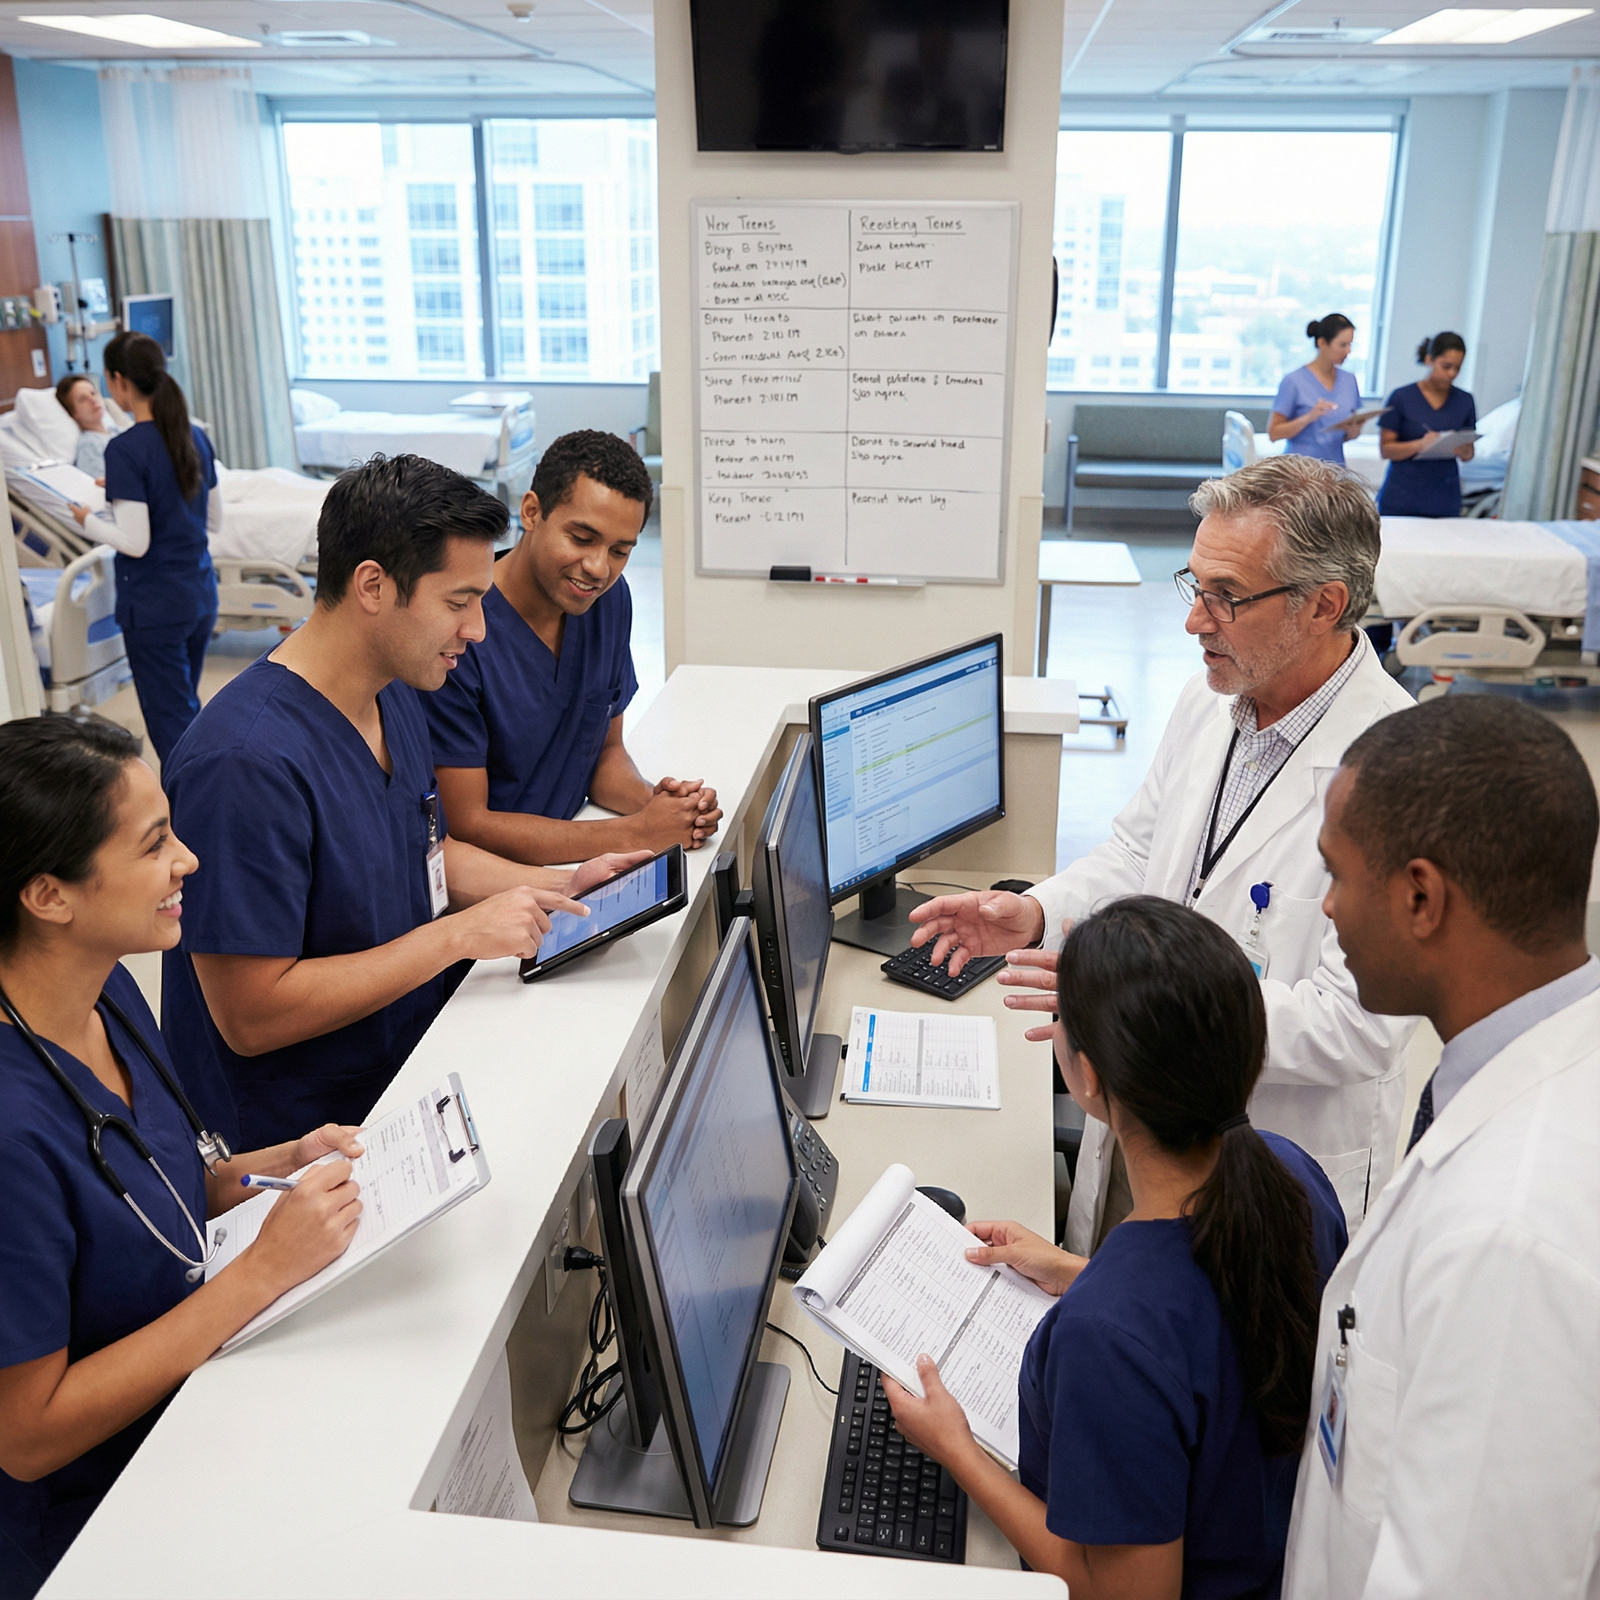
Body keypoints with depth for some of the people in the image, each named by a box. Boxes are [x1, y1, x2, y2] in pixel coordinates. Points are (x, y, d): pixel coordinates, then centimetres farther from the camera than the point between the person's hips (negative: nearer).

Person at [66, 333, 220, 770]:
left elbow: (135, 541, -20)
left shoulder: (125, 449, -18)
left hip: (154, 605, -7)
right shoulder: (194, 436, 4)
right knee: (186, 707, 20)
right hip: (201, 595, 7)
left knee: (170, 721, 3)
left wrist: (89, 520, -1)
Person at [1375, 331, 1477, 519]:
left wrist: (1464, 452, -11)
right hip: (1401, 499, -3)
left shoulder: (1465, 401, 7)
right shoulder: (1402, 398, -3)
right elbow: (1385, 449, -5)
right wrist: (1420, 445, -22)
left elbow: (1469, 453, 12)